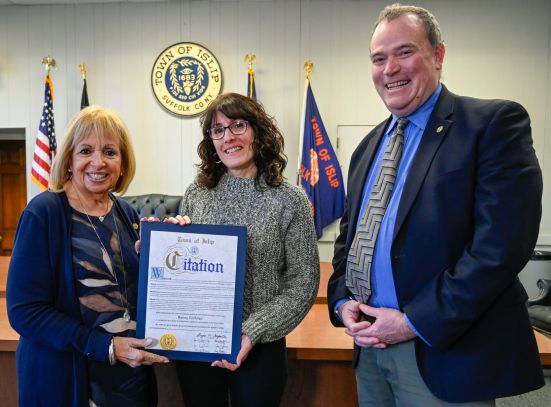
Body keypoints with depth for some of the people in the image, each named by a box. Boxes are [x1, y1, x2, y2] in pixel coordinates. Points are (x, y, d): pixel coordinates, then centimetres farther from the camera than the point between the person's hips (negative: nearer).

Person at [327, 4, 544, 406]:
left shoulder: (494, 122, -9)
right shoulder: (369, 146, 11)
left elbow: (504, 242, -18)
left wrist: (414, 321, -17)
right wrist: (343, 302, -1)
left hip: (444, 352, -6)